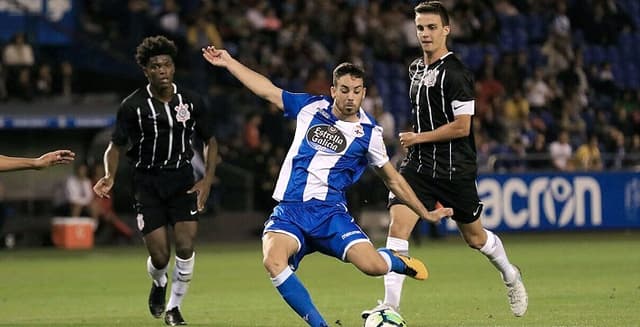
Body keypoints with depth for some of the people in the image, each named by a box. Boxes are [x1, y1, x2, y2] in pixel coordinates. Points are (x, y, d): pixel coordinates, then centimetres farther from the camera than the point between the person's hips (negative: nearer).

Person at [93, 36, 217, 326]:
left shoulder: (191, 102, -1)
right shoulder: (133, 106, -7)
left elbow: (210, 141, 10)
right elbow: (116, 145, 2)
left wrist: (208, 179, -2)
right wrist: (110, 177, -16)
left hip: (182, 179, 2)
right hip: (147, 182, -1)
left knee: (185, 246, -13)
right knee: (159, 256, -8)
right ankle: (159, 283, 31)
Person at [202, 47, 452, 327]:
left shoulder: (368, 133, 4)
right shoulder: (310, 107, 7)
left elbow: (393, 180, 14)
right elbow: (266, 90, 18)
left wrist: (426, 213, 16)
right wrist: (229, 62, 19)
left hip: (329, 212, -1)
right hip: (289, 209, 1)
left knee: (372, 265, -24)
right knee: (273, 261, -31)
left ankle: (400, 262, 16)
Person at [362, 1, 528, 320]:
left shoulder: (455, 72, -14)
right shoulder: (416, 68, 11)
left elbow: (461, 127, -18)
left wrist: (419, 137, -13)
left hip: (455, 170, -6)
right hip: (419, 165, 6)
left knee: (475, 237, 11)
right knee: (397, 225, -14)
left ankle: (510, 275, 42)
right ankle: (390, 306, -16)